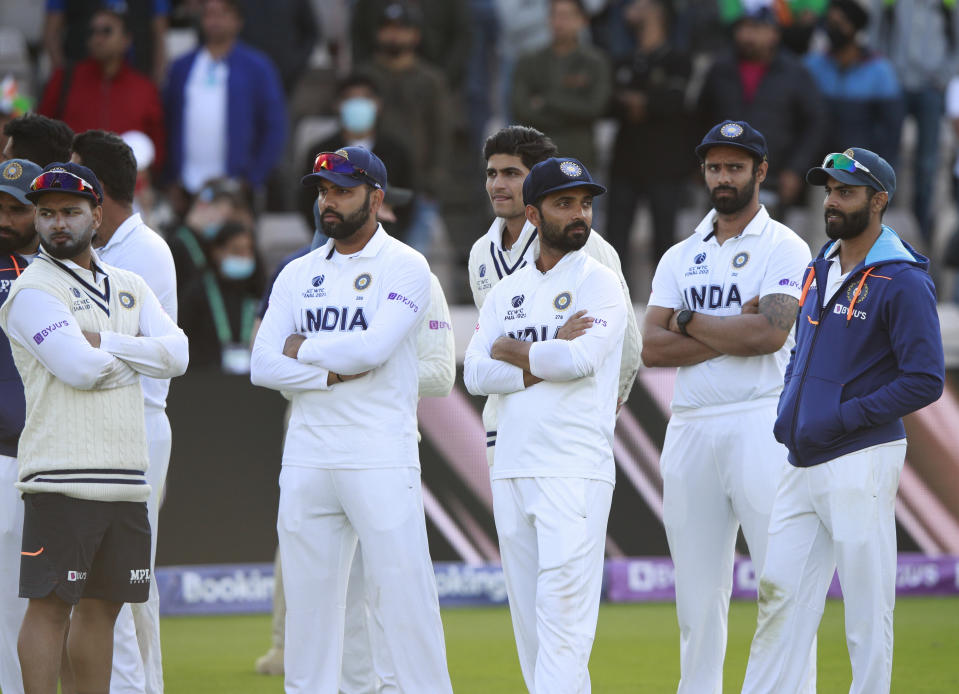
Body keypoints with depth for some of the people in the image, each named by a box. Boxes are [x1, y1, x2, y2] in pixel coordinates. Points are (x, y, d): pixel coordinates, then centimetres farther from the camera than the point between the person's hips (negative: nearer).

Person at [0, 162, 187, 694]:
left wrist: (101, 342, -8)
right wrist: (133, 358, 2)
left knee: (103, 605, 9)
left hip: (126, 478, 7)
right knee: (51, 603, -8)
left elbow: (174, 354, 2)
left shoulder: (130, 287, 18)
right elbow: (79, 368, -16)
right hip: (62, 473, -7)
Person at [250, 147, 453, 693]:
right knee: (308, 599, 6)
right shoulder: (298, 274, 15)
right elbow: (263, 366, 6)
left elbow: (373, 347, -16)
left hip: (381, 458, -5)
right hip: (307, 458, 5)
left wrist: (302, 349, -2)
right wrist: (333, 372, -9)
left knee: (403, 594, -8)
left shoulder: (405, 268, -1)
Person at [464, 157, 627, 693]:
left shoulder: (600, 284, 1)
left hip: (576, 472, -6)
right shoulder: (507, 292, 17)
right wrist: (546, 359, -10)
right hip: (511, 468, 6)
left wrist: (509, 351, -2)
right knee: (528, 616, 6)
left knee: (562, 610, -15)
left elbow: (581, 359, -16)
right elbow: (476, 374, 4)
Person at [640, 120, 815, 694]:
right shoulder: (681, 258, 16)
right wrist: (733, 331, -8)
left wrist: (690, 322, -3)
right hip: (690, 429, 5)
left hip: (761, 425, -5)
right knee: (697, 586, 6)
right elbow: (652, 347, 3)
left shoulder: (784, 249, 1)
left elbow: (770, 332, -15)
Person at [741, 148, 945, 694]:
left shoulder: (902, 282, -12)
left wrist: (843, 419, -17)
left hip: (861, 462, -8)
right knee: (780, 590, 7)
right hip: (804, 464, 8)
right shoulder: (821, 269, 15)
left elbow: (925, 381, -16)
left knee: (867, 609, -3)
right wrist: (787, 408, 10)